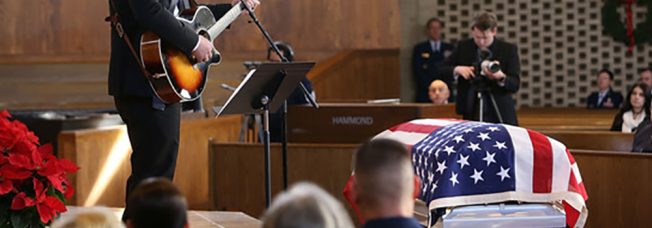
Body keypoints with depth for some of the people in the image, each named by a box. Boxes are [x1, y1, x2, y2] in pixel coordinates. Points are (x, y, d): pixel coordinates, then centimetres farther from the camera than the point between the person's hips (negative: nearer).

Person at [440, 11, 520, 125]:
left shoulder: (509, 49, -1)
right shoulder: (463, 47, 6)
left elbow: (515, 85, -5)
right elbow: (443, 69, 12)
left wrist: (501, 77, -27)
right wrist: (457, 69, -11)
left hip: (499, 113, -1)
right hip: (471, 111, 1)